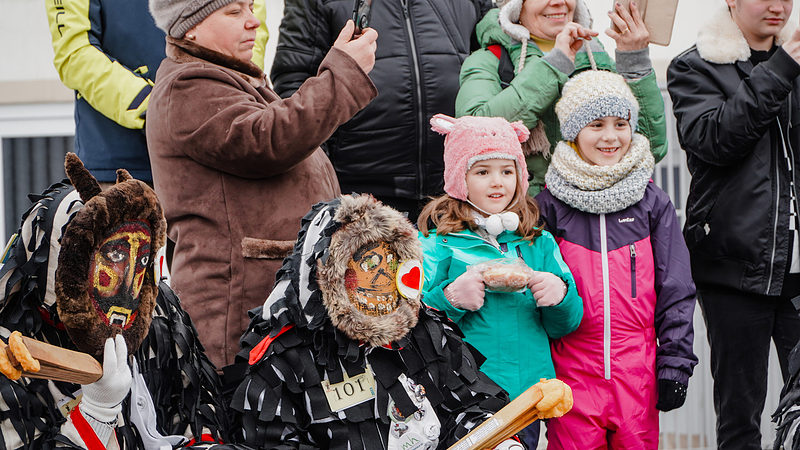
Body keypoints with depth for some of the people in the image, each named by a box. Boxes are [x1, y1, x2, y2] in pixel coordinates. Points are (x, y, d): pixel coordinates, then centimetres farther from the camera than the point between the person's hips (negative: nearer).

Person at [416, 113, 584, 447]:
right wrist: (450, 298, -22)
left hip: (528, 395, 4)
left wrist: (560, 297, -8)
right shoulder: (436, 241, 0)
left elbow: (564, 326, 12)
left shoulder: (538, 243, 12)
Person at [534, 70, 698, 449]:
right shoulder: (550, 204, 4)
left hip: (638, 372, 1)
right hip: (572, 371, -1)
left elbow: (675, 290, 8)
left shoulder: (653, 203, 8)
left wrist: (675, 363, 1)